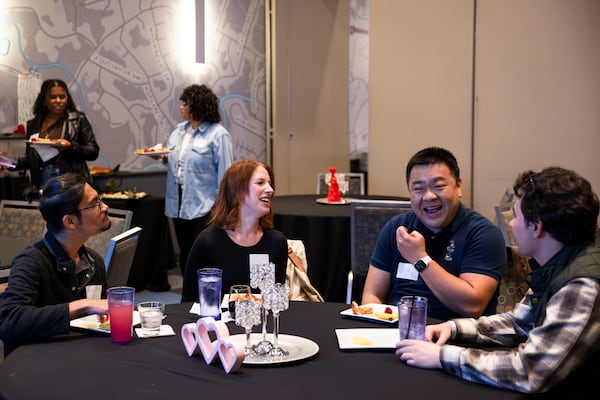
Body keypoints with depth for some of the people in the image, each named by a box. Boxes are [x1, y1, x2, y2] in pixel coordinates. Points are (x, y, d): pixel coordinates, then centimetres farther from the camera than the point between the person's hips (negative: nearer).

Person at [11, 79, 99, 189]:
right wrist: (14, 163, -1)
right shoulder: (33, 124, 11)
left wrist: (71, 146, -15)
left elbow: (93, 151, 0)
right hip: (42, 183, 3)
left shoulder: (78, 120, 3)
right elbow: (30, 159, 17)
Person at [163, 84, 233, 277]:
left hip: (204, 206, -7)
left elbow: (225, 173, -12)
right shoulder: (179, 131, 12)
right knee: (185, 254, 15)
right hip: (179, 203, 7)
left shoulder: (218, 134, -10)